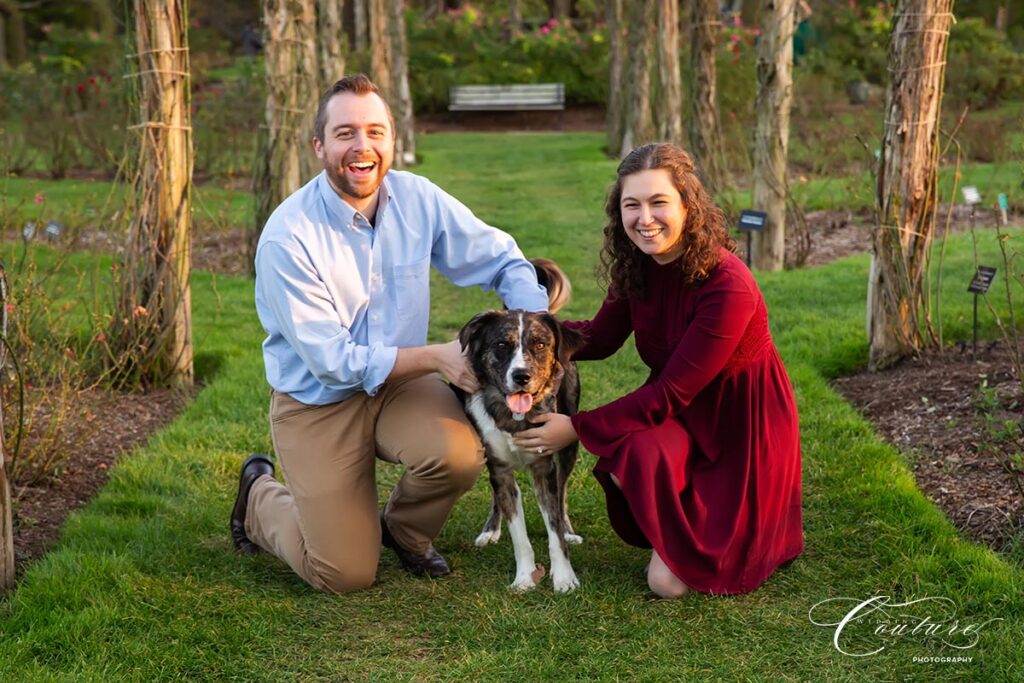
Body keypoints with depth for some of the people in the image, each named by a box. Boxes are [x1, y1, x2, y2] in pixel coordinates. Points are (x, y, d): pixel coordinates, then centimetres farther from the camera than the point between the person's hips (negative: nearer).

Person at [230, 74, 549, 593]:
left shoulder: (418, 199, -9)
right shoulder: (287, 238, -22)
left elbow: (502, 260, 0)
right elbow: (332, 360, -21)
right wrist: (437, 357, -24)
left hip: (399, 383, 4)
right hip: (318, 402, -4)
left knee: (460, 453, -29)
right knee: (347, 575, -8)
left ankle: (404, 531, 8)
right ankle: (259, 498, 24)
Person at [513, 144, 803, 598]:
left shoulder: (726, 285, -30)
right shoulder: (636, 268, -9)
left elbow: (672, 392, -26)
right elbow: (600, 338, 5)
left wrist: (578, 428, -23)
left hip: (742, 425, -6)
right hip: (680, 412, 6)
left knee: (671, 580, -13)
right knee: (627, 462, -30)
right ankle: (676, 528, 5)